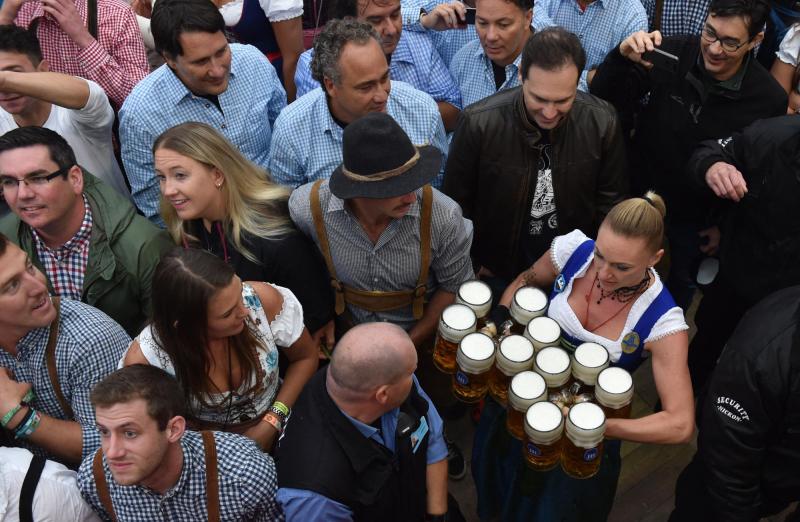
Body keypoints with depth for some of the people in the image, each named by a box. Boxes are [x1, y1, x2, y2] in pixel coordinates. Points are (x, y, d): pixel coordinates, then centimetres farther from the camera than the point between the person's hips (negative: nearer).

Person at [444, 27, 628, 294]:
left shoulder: (603, 122, -17)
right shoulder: (478, 123, -24)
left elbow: (610, 202, -3)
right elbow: (458, 203, -10)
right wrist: (473, 266, -5)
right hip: (498, 273, -1)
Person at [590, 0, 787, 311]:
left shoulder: (769, 99, -19)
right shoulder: (673, 53, -21)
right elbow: (604, 97, -19)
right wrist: (622, 58, -38)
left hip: (695, 218, 0)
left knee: (680, 286, 24)